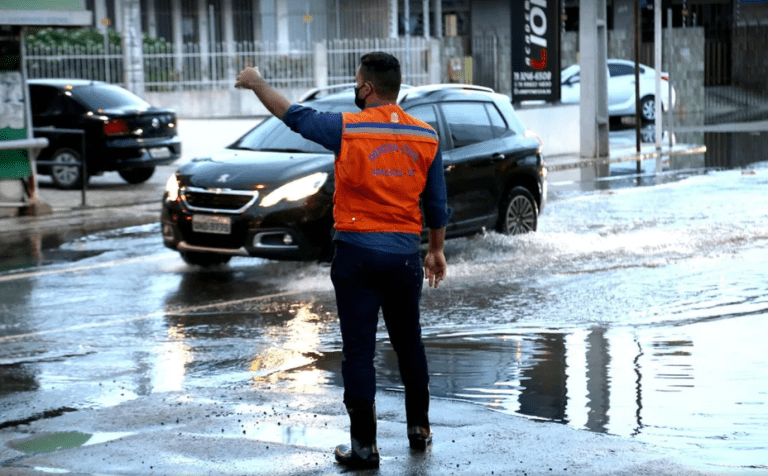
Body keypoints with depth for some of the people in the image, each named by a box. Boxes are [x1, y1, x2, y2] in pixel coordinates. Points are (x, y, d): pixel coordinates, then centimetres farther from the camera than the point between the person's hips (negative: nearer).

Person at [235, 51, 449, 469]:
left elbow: (294, 115, 4)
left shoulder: (348, 129, -10)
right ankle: (419, 430, 29)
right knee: (409, 344, 19)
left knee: (359, 351, 2)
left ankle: (364, 446, 5)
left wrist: (256, 84, 19)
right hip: (406, 255, 4)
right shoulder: (425, 136, 0)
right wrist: (436, 250, 20)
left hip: (358, 254, -3)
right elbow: (436, 204, 7)